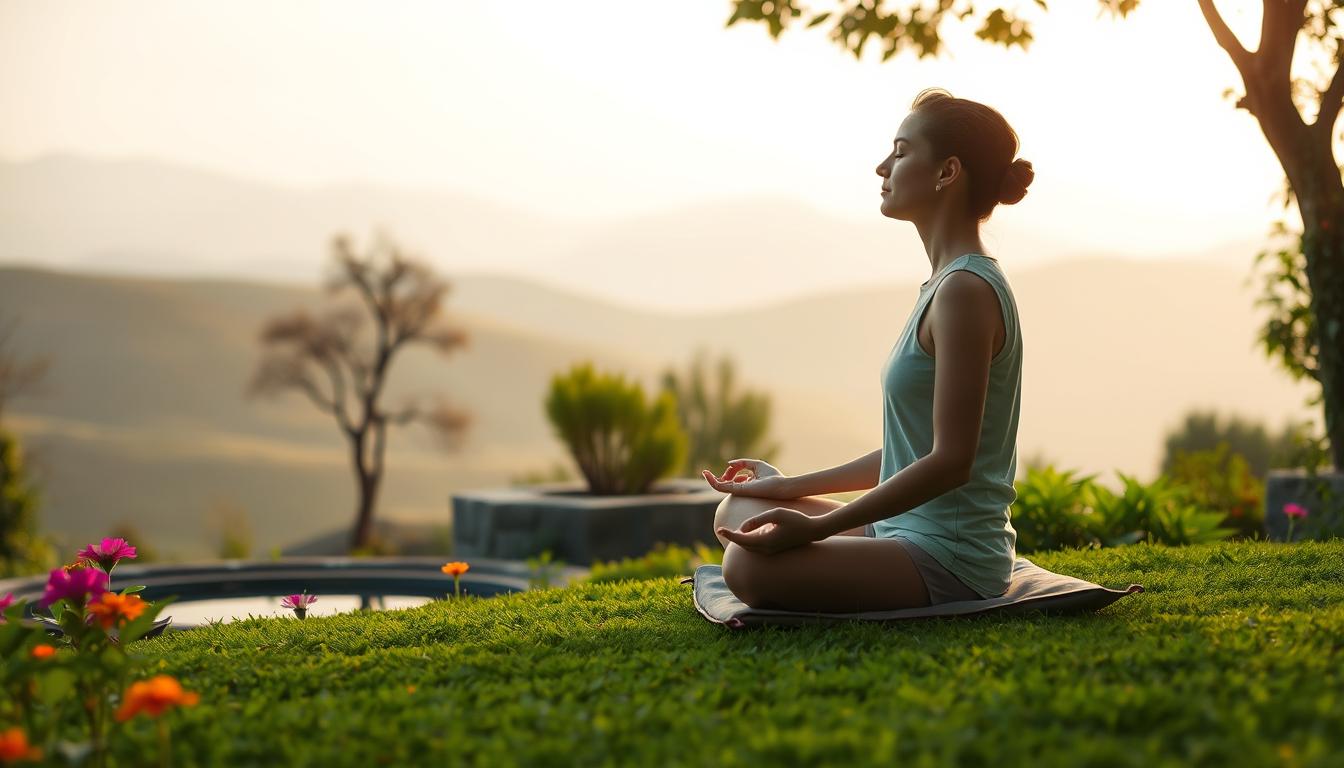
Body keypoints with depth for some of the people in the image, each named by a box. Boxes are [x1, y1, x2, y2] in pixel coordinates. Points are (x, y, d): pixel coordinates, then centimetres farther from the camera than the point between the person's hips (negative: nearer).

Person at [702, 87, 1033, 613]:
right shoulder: (953, 283, 14)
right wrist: (793, 488, 17)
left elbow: (950, 461, -22)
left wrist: (815, 527, -21)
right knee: (738, 512, 13)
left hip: (949, 559, -10)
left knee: (751, 565, -26)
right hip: (911, 530, 10)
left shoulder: (966, 290, -18)